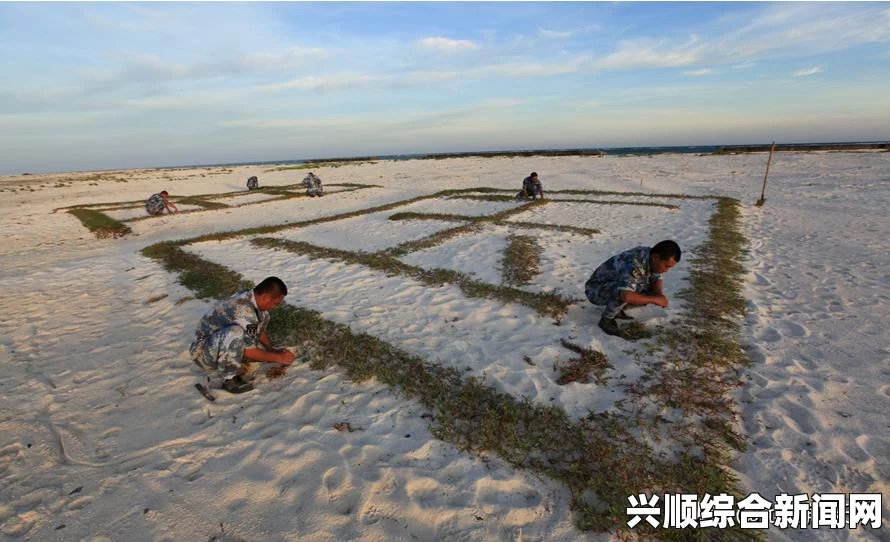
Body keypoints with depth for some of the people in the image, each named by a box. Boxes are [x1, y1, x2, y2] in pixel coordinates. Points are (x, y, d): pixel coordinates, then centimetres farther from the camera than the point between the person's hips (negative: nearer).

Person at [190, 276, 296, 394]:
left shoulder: (249, 298, -3)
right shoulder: (243, 309, -30)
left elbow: (260, 330, 13)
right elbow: (247, 350, -27)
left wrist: (273, 350, 2)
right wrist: (277, 358, -16)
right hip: (204, 352, -9)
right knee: (236, 333, -38)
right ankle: (222, 378, -14)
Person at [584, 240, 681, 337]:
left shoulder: (651, 258, -10)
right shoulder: (633, 264, -36)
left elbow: (657, 280, 6)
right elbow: (626, 296, -47)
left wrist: (660, 295, -16)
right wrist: (655, 299, -32)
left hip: (617, 286, 9)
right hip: (595, 290, -8)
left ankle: (617, 308, 12)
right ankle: (606, 320, -12)